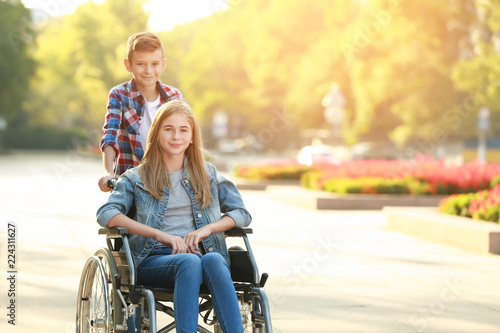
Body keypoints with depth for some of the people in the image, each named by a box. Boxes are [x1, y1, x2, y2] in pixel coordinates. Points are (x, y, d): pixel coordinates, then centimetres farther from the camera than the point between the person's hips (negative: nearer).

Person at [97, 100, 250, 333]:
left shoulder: (207, 174, 23)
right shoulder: (137, 178, 15)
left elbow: (242, 213, 16)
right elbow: (106, 214, -3)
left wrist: (207, 229, -5)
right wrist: (160, 234, -14)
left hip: (202, 254, 2)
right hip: (154, 259, -2)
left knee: (213, 260, -36)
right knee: (190, 262, -38)